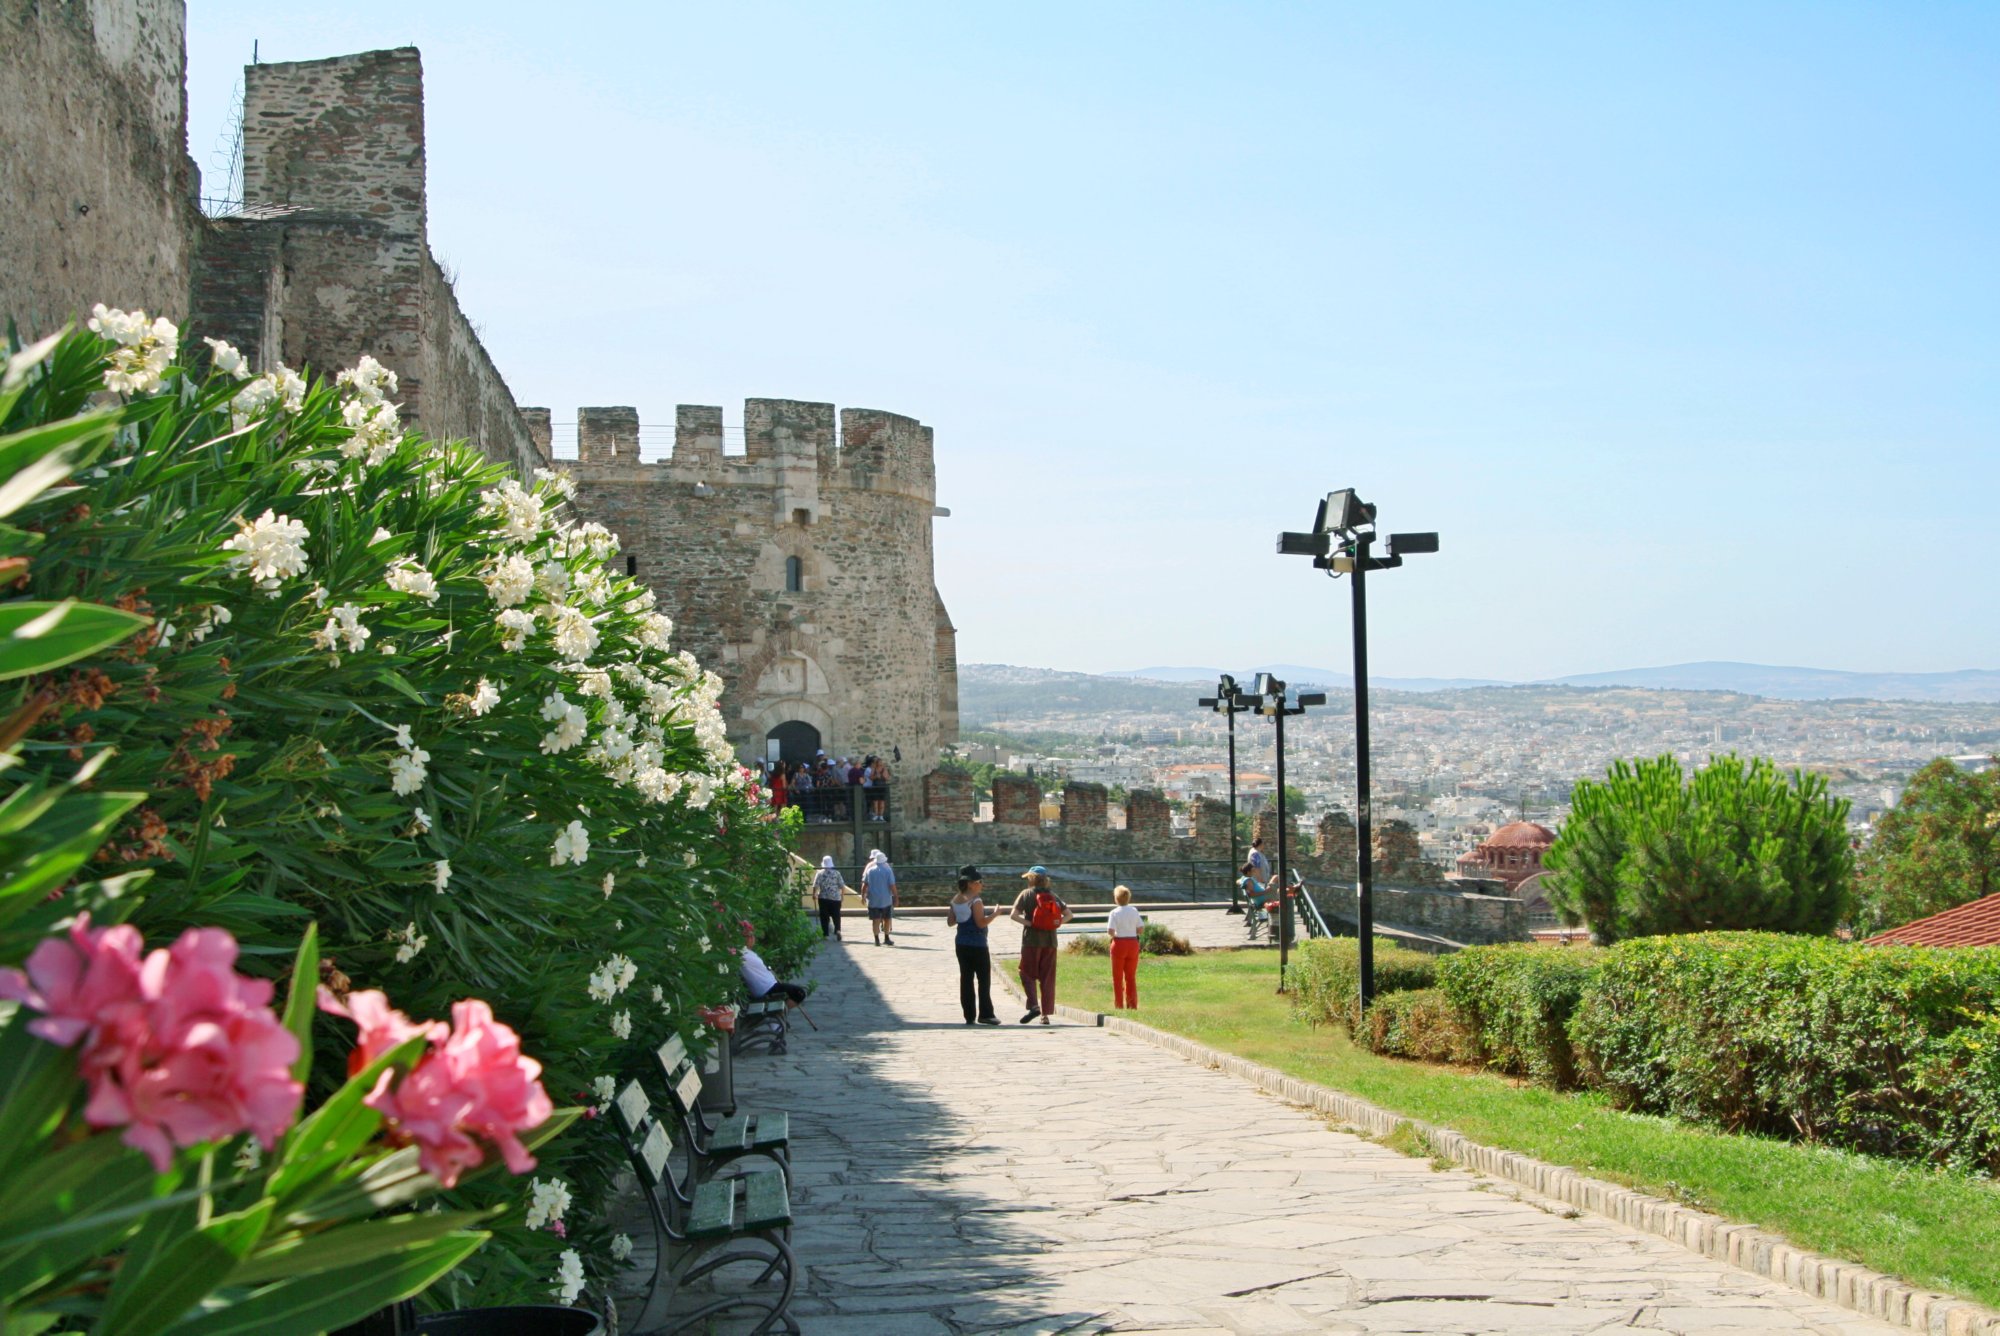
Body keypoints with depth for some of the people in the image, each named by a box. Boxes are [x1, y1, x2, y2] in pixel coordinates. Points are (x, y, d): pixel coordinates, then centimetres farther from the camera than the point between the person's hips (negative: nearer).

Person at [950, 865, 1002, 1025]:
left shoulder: (955, 900, 7)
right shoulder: (975, 901, -16)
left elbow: (951, 921, 12)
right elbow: (981, 922, -20)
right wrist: (995, 914, -9)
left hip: (962, 944, 7)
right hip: (977, 944, -7)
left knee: (966, 979, 8)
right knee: (984, 979, 1)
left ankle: (969, 1016, 9)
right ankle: (985, 1014, -1)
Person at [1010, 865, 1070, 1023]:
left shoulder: (1027, 893, -2)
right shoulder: (1053, 896, 10)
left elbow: (1013, 915, -12)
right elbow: (1068, 914, 8)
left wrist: (1028, 923, -8)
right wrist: (1058, 923, 0)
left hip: (1031, 940, -4)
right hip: (1050, 941, 4)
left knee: (1027, 974, 5)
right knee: (1047, 978, 6)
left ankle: (1034, 1006, -14)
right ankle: (1046, 1014, 5)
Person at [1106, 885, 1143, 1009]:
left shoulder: (1115, 913, -12)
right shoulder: (1134, 911, -1)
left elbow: (1110, 930, -18)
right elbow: (1140, 928, -1)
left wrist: (1113, 935, 2)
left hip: (1119, 943, -3)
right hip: (1133, 943, 3)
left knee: (1117, 977, 8)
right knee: (1131, 976, 13)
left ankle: (1119, 1005, 8)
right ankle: (1132, 1005, 10)